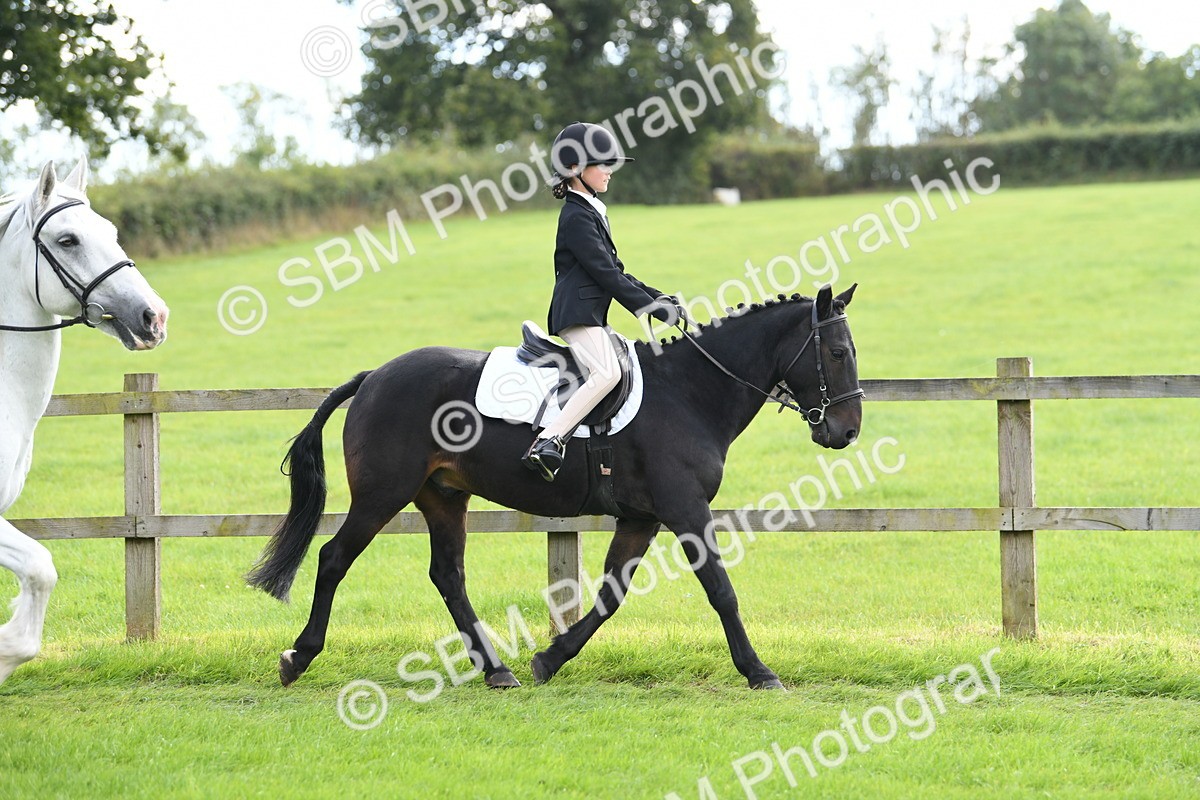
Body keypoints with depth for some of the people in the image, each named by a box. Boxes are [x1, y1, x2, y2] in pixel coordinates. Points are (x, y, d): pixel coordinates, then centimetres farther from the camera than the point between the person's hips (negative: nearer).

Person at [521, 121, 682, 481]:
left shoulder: (592, 211, 21)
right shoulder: (577, 217, -11)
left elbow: (614, 272, 23)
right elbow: (606, 274, -15)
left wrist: (656, 297, 13)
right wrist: (651, 307, -13)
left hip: (591, 314, 11)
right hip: (577, 312, -11)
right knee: (606, 373, -29)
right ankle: (547, 442, -35)